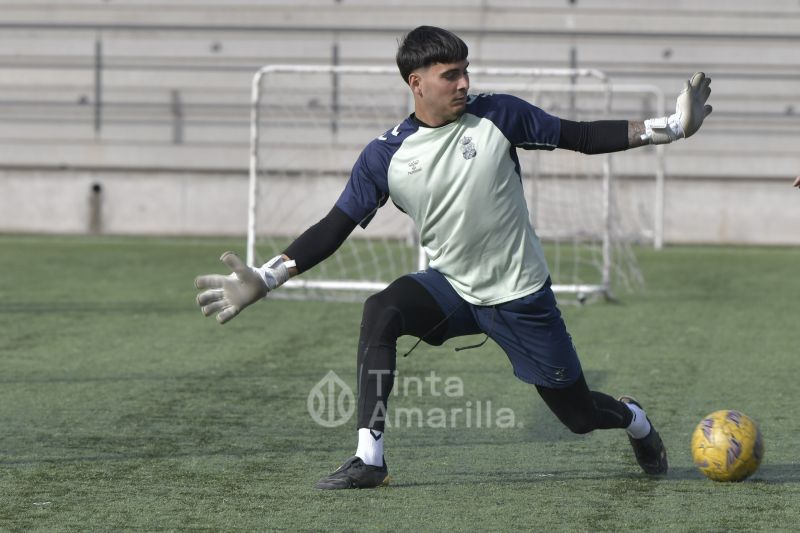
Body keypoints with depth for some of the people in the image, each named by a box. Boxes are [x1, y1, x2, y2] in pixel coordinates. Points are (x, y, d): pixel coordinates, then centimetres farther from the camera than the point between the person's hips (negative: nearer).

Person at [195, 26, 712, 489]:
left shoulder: (497, 116, -11)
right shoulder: (385, 157, -8)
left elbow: (581, 136, -4)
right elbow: (335, 228, -6)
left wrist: (669, 128, -10)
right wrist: (264, 279, -15)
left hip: (522, 297, -1)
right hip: (452, 288, 1)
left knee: (578, 413, 5)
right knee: (380, 311, -29)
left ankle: (633, 419, 44)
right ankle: (369, 459, -27)